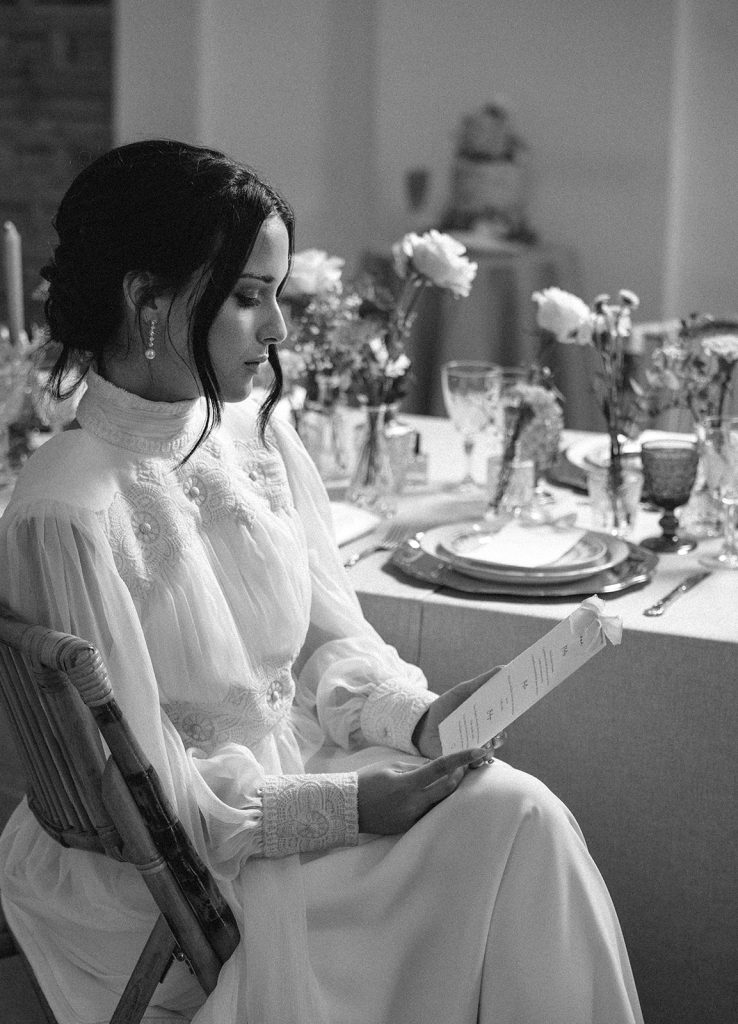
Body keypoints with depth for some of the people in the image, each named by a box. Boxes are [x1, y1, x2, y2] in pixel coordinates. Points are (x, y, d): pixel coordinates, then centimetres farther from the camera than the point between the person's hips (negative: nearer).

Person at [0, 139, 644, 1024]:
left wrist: (417, 715, -10)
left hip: (293, 767, 7)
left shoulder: (257, 435, 1)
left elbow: (332, 641, 9)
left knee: (519, 813, -15)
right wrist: (351, 806, -20)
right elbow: (152, 802, -18)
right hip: (157, 874, -6)